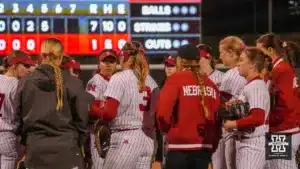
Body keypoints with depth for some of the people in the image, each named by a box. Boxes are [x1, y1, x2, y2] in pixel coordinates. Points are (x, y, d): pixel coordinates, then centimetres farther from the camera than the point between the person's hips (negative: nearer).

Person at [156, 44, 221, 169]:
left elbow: (163, 112, -13)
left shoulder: (176, 79, -5)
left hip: (181, 146, -5)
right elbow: (218, 116, 6)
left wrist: (166, 128, 9)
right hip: (204, 147, 5)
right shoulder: (210, 83, 8)